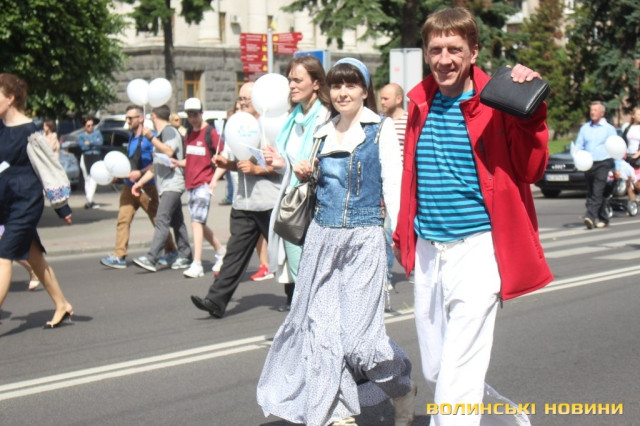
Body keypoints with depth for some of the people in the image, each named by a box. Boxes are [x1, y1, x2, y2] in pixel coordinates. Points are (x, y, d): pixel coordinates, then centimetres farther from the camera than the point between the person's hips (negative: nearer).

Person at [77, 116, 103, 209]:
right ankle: (89, 201, 1)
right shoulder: (81, 136, 11)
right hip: (85, 157, 0)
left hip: (96, 157, 0)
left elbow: (100, 142, -2)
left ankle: (89, 201, -18)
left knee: (94, 179, -14)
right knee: (87, 179, -2)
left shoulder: (97, 133, 17)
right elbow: (83, 146, -6)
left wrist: (89, 143, -7)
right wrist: (94, 144, -7)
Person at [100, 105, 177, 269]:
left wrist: (140, 172, -22)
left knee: (159, 220, -2)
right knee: (123, 219, -1)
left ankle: (172, 253, 6)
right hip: (129, 186, 7)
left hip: (146, 187, -7)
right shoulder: (131, 138, 16)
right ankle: (119, 256, -1)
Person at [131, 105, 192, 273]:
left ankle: (151, 258, -25)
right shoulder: (160, 135, 22)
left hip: (172, 183, -10)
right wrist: (141, 182, 22)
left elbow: (169, 151, -25)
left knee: (162, 220, -17)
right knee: (176, 221, 13)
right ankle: (185, 255, 20)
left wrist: (151, 137, -24)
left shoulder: (170, 131, -7)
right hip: (166, 185, 10)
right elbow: (156, 165, 26)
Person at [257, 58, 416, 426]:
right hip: (322, 237, 6)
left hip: (364, 239, -6)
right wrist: (304, 174, 6)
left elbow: (392, 185, -8)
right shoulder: (324, 134, 14)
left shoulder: (381, 130, -2)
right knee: (322, 324, 1)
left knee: (359, 328, -8)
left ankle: (403, 389, 20)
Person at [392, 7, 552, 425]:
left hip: (477, 249, -6)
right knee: (434, 372, 16)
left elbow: (530, 170, -13)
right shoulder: (420, 104, 9)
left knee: (457, 380, -8)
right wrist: (403, 236, 20)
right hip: (428, 252, 6)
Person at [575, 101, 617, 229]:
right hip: (588, 164, 5)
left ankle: (591, 217, -24)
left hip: (604, 163, -5)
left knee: (597, 192, -15)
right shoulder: (584, 128, 14)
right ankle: (602, 218, 19)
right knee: (591, 193, 8)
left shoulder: (609, 128, 4)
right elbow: (578, 145, 13)